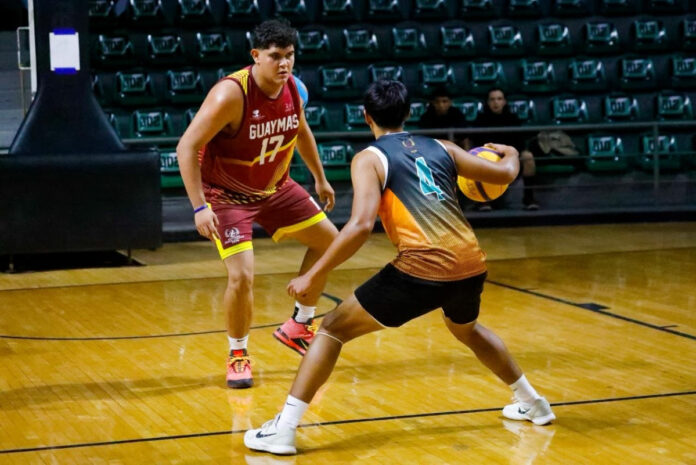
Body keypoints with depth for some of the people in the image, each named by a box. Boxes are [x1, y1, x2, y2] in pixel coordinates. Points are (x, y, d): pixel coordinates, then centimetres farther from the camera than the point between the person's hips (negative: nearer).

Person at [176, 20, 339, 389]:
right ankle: (237, 356, 6)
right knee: (242, 275, -20)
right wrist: (200, 207, -36)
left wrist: (320, 178, 20)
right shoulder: (231, 94, -31)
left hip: (274, 187, 7)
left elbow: (301, 129, 13)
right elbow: (187, 147, -30)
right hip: (227, 193, -7)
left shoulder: (294, 88, -10)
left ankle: (298, 327, 28)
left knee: (329, 241, 11)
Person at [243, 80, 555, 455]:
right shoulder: (440, 147, 18)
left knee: (333, 328, 7)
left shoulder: (369, 158, 4)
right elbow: (504, 175, 25)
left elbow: (361, 225, -11)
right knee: (467, 329, 39)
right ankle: (532, 402, 49)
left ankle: (283, 429, -1)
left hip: (423, 269, -5)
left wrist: (314, 276, -5)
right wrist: (510, 154, 49)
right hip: (471, 264, 6)